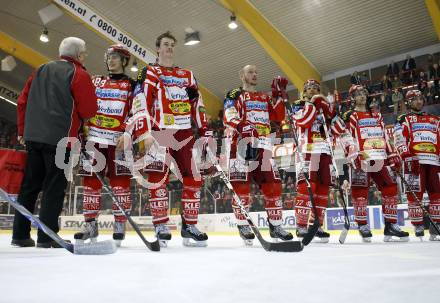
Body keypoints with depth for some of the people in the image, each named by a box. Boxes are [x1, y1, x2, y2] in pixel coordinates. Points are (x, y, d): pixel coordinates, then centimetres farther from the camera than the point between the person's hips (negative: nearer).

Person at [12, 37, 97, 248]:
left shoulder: (42, 70, 17)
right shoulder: (78, 74, -3)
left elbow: (22, 101, 16)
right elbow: (89, 110, -8)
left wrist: (23, 130, 22)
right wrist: (76, 118, 13)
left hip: (33, 136, 7)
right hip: (60, 137, -6)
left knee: (30, 184, 10)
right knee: (54, 187, -3)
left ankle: (20, 234, 13)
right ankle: (46, 236, -2)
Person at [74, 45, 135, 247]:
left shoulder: (132, 85, 7)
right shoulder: (95, 82, 20)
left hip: (118, 140, -4)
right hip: (94, 137, 4)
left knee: (120, 181, -6)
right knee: (91, 181, 3)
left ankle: (120, 225, 2)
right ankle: (90, 225, 13)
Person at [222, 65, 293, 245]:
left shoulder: (265, 98, 27)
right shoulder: (235, 95, 8)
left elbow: (278, 117, 17)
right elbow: (229, 116, -11)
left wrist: (279, 95, 9)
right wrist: (243, 127, -30)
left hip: (263, 146, 5)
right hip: (241, 144, -5)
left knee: (272, 183, 1)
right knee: (241, 185, -8)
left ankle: (275, 225, 10)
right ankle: (243, 225, 1)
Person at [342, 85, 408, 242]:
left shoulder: (376, 115, 23)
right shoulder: (351, 116, 4)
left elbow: (385, 137, 22)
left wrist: (392, 155, 14)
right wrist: (355, 155, -19)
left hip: (379, 158, 6)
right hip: (361, 159, -6)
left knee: (390, 188, 2)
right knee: (360, 191, -8)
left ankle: (391, 225, 9)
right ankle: (363, 226, 1)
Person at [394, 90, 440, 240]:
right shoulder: (404, 119, 8)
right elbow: (400, 141, -4)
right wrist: (407, 157, -17)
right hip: (414, 161, -5)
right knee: (415, 193, -8)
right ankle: (418, 226, -2)